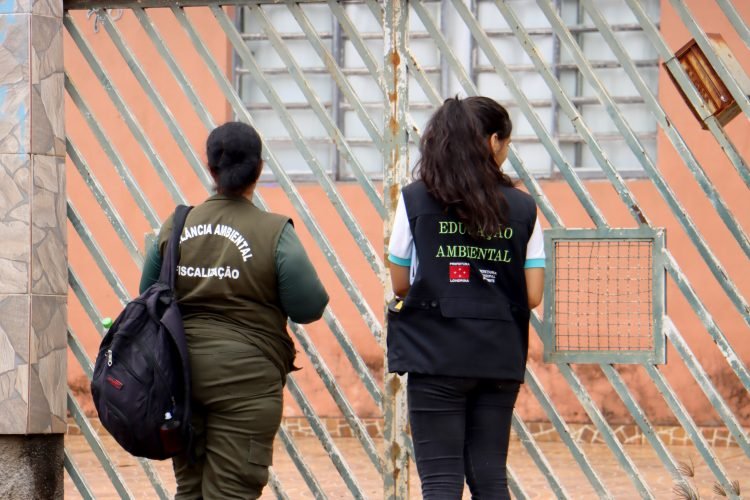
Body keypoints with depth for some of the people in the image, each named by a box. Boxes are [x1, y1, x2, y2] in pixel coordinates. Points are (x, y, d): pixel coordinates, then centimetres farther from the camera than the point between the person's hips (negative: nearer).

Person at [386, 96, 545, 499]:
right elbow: (532, 296, 2)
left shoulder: (416, 201, -2)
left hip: (436, 357, -2)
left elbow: (400, 285, 3)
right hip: (500, 360, 2)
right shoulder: (522, 208, 2)